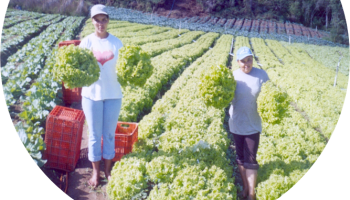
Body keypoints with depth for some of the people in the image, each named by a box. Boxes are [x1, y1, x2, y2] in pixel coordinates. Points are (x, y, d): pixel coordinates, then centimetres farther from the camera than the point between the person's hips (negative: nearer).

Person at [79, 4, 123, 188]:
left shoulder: (116, 42, 1)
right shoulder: (86, 42, -2)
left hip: (113, 94, 1)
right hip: (92, 94, -1)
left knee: (109, 134, 11)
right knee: (94, 134, 8)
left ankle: (108, 170, 27)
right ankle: (95, 172, 23)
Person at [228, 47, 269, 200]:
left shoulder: (261, 75, -8)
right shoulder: (233, 75, -7)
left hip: (253, 125, -2)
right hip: (236, 124, 2)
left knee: (250, 161, 0)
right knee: (240, 158, 16)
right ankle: (245, 187, 35)